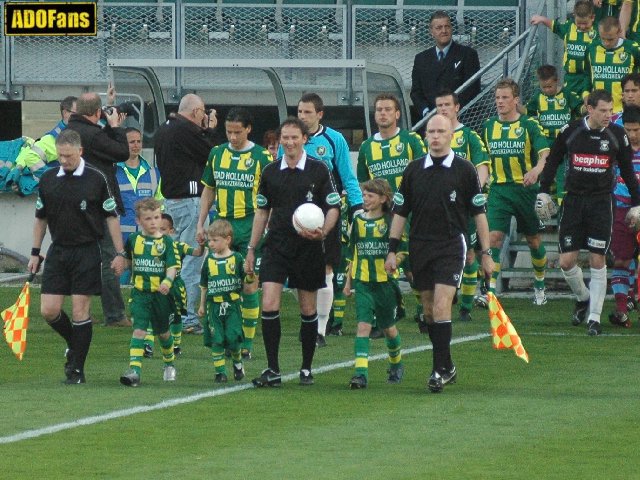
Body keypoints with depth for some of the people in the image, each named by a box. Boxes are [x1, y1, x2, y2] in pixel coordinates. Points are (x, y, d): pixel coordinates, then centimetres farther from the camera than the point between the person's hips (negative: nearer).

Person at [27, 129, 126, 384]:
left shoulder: (96, 179, -5)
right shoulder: (48, 179, 5)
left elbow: (111, 217, -1)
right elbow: (41, 218, 15)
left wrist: (119, 253, -4)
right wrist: (35, 253, 13)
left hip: (87, 252, -4)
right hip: (58, 251, 4)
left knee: (80, 311, -5)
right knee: (49, 310, -2)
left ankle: (76, 369, 2)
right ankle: (74, 343, 26)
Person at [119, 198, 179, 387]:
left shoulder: (166, 241, -5)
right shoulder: (133, 240, 2)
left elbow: (172, 266, -12)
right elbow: (127, 261, 21)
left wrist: (167, 282, -28)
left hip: (160, 294, 0)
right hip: (140, 293, 0)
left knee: (163, 332, 17)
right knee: (139, 330, -14)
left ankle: (169, 363, 43)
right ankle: (134, 371, -22)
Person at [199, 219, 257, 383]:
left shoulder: (237, 259, -1)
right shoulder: (209, 260, 6)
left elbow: (247, 286, 6)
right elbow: (204, 286, 15)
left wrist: (250, 276, -14)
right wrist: (202, 305, 15)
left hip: (232, 304, -2)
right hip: (214, 306, 2)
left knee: (233, 338, -7)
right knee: (216, 340, -3)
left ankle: (238, 363, 20)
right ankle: (220, 371, 5)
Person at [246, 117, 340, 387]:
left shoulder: (319, 170, -2)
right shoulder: (270, 172, 7)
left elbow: (333, 207, 0)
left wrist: (323, 232, -19)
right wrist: (251, 249, 14)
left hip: (308, 249, -2)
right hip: (276, 247, 2)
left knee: (308, 310, 6)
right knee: (269, 305, -11)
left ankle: (306, 368, 20)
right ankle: (272, 370, -7)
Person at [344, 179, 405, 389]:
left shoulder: (390, 221, -4)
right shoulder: (359, 221, 8)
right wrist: (348, 280, 16)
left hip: (385, 281, -2)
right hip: (363, 282, 2)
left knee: (389, 328, 12)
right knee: (363, 325, -12)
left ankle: (396, 364, 36)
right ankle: (360, 372, -19)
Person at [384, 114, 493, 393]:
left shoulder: (464, 170, -2)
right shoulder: (414, 170, 6)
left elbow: (479, 213, 2)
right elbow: (400, 212, 11)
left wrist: (486, 253, 0)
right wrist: (392, 250, 5)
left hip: (451, 247, -4)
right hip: (420, 247, 4)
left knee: (441, 307, -15)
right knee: (429, 311, 8)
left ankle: (441, 369, -12)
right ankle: (446, 367, 20)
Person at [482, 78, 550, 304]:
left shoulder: (529, 125, -5)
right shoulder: (488, 126, 7)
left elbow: (545, 154, -17)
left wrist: (536, 169, -36)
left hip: (525, 188, -2)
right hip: (498, 190, 2)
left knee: (534, 240, 11)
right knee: (494, 237, -14)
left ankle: (540, 286, 32)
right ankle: (491, 290, -18)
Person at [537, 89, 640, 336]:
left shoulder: (617, 135, -1)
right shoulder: (570, 131, -3)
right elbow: (552, 161, 10)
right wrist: (543, 191, 8)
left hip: (601, 202, -1)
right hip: (573, 200, 1)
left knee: (597, 261, -5)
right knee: (566, 261, -2)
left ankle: (594, 317, 3)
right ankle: (583, 299, 26)